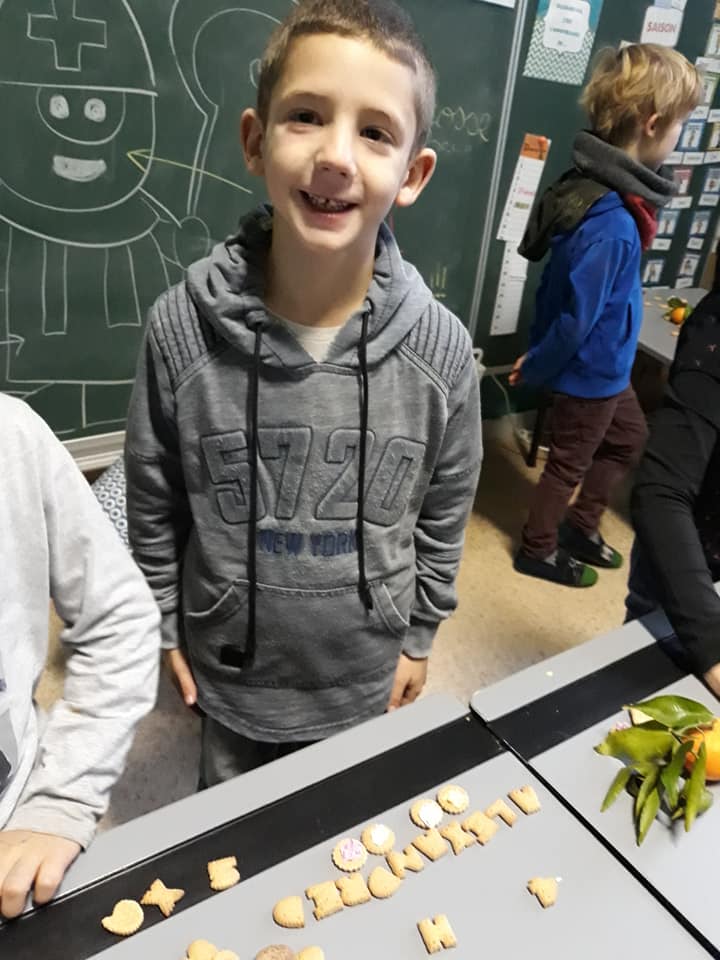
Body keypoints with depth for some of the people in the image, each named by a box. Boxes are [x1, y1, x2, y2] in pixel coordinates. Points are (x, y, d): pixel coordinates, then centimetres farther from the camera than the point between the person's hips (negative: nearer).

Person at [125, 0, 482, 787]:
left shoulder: (441, 347, -19)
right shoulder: (182, 327, -21)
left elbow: (444, 512, -5)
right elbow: (153, 500, -7)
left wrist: (418, 635, 4)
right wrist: (165, 626, 2)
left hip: (367, 675, 1)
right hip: (230, 671, 0)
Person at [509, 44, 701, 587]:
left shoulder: (601, 187, -2)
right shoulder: (612, 222, -32)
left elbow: (563, 287, 4)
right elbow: (576, 316, -26)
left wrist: (539, 357, 9)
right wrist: (536, 370, -11)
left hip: (605, 362, 9)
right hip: (590, 367, -9)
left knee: (629, 438, 26)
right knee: (570, 462, 11)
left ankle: (580, 527, 42)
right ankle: (538, 551, 35)